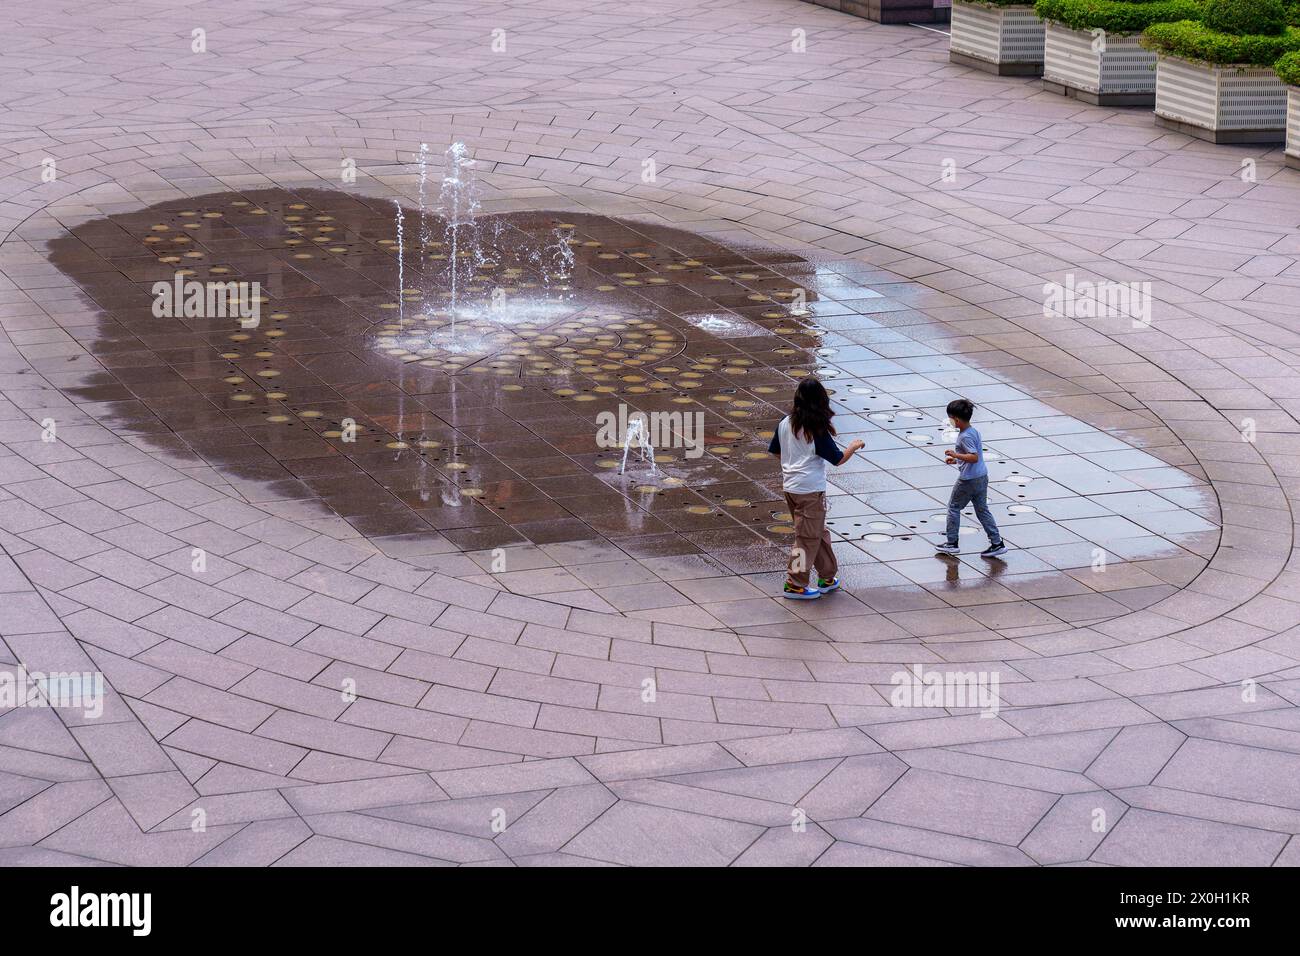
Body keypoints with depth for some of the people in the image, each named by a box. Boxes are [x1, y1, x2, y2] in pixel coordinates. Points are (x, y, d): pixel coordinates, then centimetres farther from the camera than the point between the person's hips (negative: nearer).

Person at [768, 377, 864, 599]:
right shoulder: (817, 430, -17)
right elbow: (837, 459, -11)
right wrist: (853, 447, 6)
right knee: (808, 537, 4)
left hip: (790, 486, 7)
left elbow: (775, 451, 13)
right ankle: (795, 585, 7)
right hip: (810, 489, -7)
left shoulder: (785, 423, 0)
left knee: (818, 532, 19)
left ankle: (828, 577, 28)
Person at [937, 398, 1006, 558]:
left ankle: (952, 543, 14)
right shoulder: (973, 431, 10)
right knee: (982, 510, 13)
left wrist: (955, 455, -23)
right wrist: (956, 459, 21)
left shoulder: (965, 437, -20)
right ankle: (997, 543, 10)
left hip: (968, 479, -9)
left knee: (953, 507, 8)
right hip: (982, 477, 9)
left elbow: (974, 457, -28)